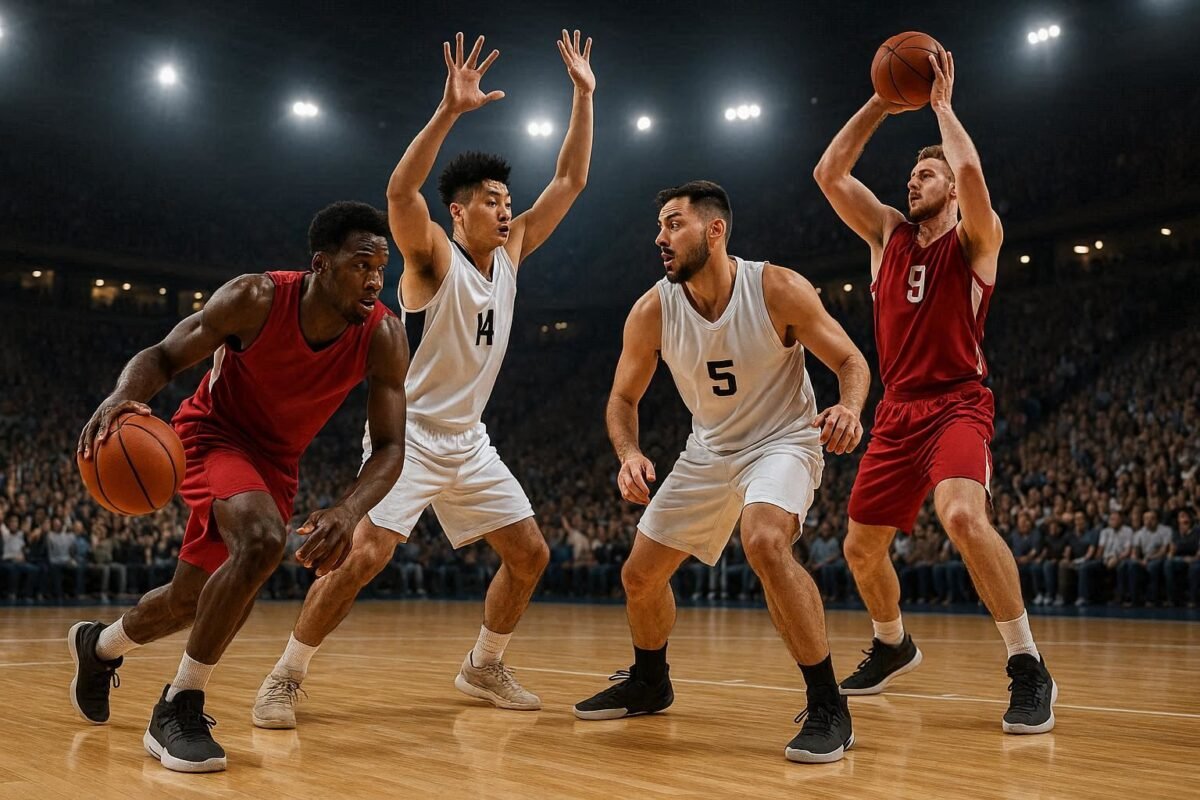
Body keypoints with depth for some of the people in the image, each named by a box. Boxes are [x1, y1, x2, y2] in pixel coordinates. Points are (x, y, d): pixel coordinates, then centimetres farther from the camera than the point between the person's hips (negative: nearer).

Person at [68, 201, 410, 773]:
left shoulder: (383, 338, -22)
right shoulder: (256, 299, -28)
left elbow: (389, 447, -21)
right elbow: (164, 356, -17)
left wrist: (348, 512, -41)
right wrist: (123, 396, -41)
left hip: (277, 460, 5)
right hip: (214, 433, -4)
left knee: (193, 598, 15)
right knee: (262, 540, -34)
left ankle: (98, 645, 49)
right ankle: (178, 710, -19)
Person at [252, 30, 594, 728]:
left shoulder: (511, 252, 6)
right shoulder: (432, 256, -12)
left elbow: (571, 181, 8)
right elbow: (400, 192, -33)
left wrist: (584, 97, 1)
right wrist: (450, 111, -41)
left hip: (469, 441, 7)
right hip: (408, 431, -7)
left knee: (530, 554, 6)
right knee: (366, 554, -20)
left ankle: (485, 666, 25)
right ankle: (286, 678, -5)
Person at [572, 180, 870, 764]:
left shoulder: (778, 290, -21)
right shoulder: (652, 311, -11)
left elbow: (850, 359, -13)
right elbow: (623, 397, 0)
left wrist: (849, 408, -36)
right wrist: (628, 453, -21)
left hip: (782, 442, -5)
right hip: (708, 451, 5)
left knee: (764, 542, -36)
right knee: (640, 574, 9)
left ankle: (828, 708, -24)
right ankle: (649, 683, 39)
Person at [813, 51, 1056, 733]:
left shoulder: (976, 239, -1)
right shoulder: (889, 234, 13)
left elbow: (971, 172, -22)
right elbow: (829, 173, 6)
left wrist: (942, 105, -7)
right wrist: (881, 105, 5)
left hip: (959, 403, -6)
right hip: (898, 411, 6)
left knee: (962, 515, -32)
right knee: (862, 547, 10)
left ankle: (1029, 669, -21)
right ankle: (893, 647, 37)